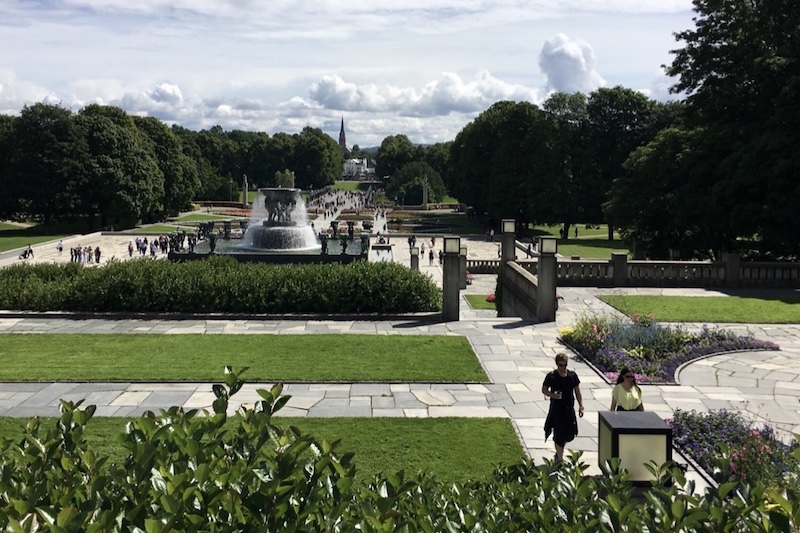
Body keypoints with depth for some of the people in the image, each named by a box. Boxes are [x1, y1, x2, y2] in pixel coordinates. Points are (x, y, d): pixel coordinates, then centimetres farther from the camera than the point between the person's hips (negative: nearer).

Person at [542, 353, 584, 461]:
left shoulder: (572, 375, -1)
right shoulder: (551, 376, -9)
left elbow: (577, 392, 7)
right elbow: (544, 390, 0)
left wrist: (581, 406, 1)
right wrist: (552, 395, -20)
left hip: (569, 408, 4)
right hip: (556, 409, -3)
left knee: (569, 434, 12)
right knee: (559, 435, -2)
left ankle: (559, 452, 39)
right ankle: (559, 459, 8)